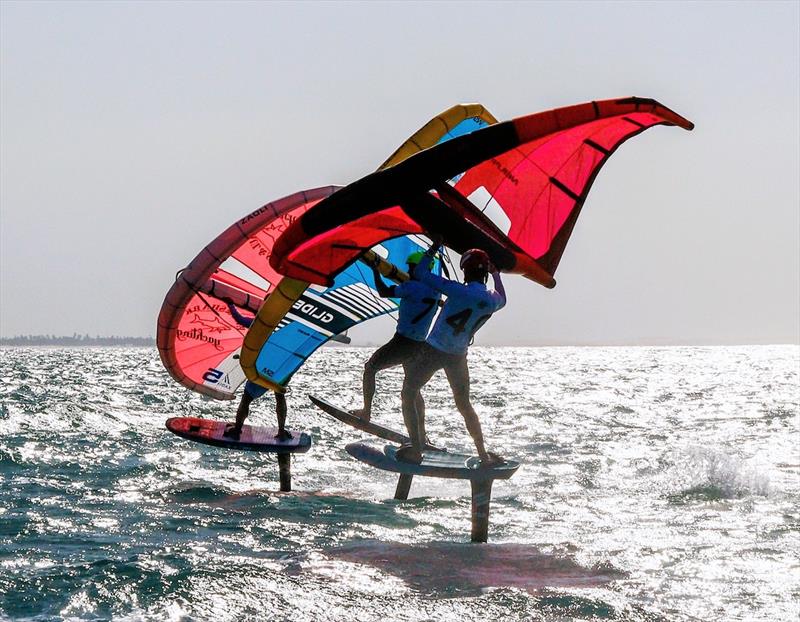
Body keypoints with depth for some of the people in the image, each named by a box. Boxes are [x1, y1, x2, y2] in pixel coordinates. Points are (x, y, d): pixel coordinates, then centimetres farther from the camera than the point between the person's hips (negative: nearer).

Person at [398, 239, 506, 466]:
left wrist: (434, 247, -6)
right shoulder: (492, 300, -7)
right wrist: (496, 274, 32)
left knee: (408, 395, 10)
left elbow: (420, 273, -19)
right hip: (458, 356, 5)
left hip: (433, 351, -5)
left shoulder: (459, 292, -24)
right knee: (464, 405, 20)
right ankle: (484, 456, 20)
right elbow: (502, 299, 22)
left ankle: (415, 451, 3)